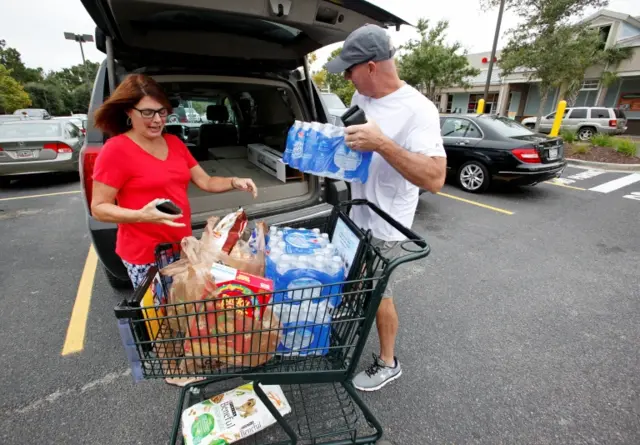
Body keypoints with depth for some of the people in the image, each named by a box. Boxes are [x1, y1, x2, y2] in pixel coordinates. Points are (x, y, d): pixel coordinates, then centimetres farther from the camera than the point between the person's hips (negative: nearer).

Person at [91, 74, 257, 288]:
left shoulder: (174, 142, 7)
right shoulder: (116, 150, -12)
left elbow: (205, 181, 9)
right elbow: (99, 208, -10)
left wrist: (234, 182, -10)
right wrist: (142, 215, -27)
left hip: (182, 246, 6)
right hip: (145, 255, -5)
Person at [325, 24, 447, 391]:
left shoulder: (417, 110, -24)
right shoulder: (361, 97, 2)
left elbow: (435, 179, -31)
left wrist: (382, 144, -39)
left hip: (385, 226, -8)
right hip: (357, 214, 8)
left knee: (378, 296, 7)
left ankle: (388, 363, 31)